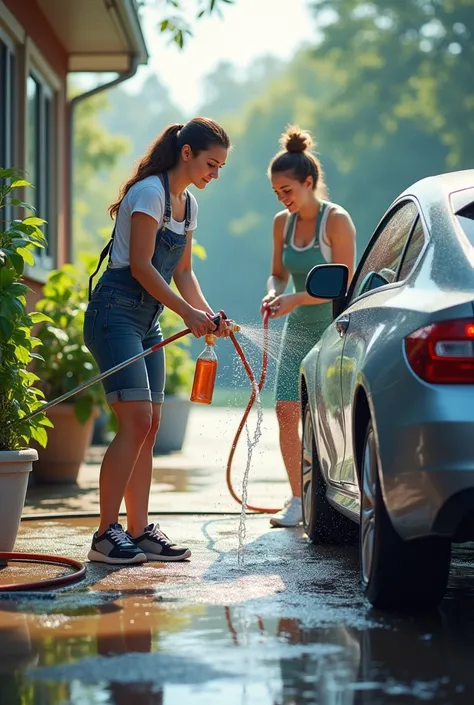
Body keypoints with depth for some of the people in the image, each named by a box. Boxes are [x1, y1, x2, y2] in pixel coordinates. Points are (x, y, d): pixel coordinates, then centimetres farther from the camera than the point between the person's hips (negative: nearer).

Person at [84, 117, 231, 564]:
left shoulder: (188, 204, 15)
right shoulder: (150, 192, -12)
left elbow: (182, 270, 19)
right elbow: (140, 266, -16)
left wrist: (207, 314, 4)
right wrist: (187, 312, -17)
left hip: (148, 319, 9)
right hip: (116, 312, -9)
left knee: (149, 425, 5)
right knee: (136, 420, -16)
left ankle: (139, 531, 8)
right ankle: (106, 534, -13)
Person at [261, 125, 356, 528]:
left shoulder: (337, 220, -13)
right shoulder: (283, 222, 6)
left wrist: (296, 299, -25)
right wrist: (273, 294, -6)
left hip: (333, 330, -6)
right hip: (298, 331, 6)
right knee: (286, 413, -3)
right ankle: (298, 500, 8)